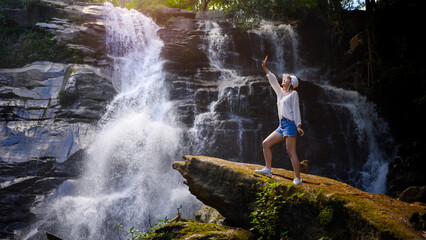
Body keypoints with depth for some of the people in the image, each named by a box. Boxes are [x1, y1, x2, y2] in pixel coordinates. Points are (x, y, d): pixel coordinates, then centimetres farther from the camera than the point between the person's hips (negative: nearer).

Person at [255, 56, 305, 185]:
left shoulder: (293, 94, 0)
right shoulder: (280, 92, 19)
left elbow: (296, 110, -6)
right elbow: (273, 80, 20)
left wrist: (298, 126, -12)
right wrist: (265, 68, 16)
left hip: (290, 124, -8)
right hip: (282, 125, 8)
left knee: (291, 152, -13)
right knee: (265, 144, 4)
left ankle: (297, 178, -13)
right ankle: (268, 169, 7)